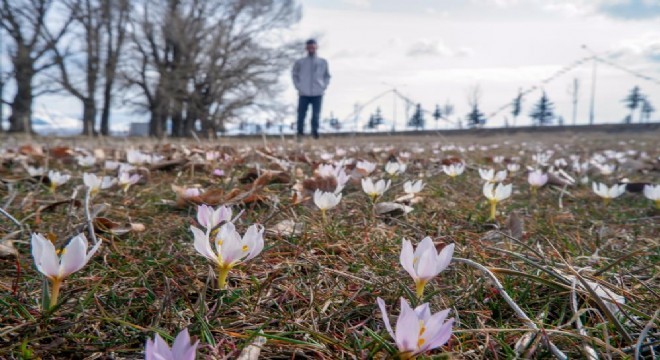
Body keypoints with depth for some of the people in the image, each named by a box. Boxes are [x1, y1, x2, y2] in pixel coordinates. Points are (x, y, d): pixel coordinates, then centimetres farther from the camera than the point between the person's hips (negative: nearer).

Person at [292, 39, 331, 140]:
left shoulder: (323, 62, 7)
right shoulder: (300, 62, 6)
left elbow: (327, 76, 16)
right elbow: (294, 74, 14)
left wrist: (324, 86, 3)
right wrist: (298, 86, 3)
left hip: (318, 93, 0)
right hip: (304, 94, 0)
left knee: (316, 114, -2)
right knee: (301, 114, -1)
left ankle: (315, 131, 5)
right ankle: (300, 132, 8)